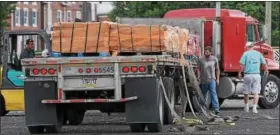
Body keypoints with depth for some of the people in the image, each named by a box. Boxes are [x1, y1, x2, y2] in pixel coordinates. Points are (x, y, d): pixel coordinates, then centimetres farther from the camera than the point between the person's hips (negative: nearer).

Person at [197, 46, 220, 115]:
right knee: (203, 95, 11)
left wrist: (217, 79, 5)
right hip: (203, 80, 2)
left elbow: (217, 69, 11)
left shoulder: (214, 59, 5)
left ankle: (216, 108, -23)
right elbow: (199, 69, 6)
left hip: (212, 80, -2)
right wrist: (199, 77, -6)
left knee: (213, 93, -16)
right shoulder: (201, 59, 4)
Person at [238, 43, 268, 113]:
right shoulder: (258, 53, 6)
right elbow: (264, 64, 8)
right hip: (257, 75, 1)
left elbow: (242, 65, -11)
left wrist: (240, 73, -1)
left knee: (246, 92, 13)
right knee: (256, 93, 2)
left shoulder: (245, 53, -2)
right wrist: (266, 70, 26)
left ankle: (246, 107, 24)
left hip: (248, 75, -1)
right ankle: (254, 108, -10)